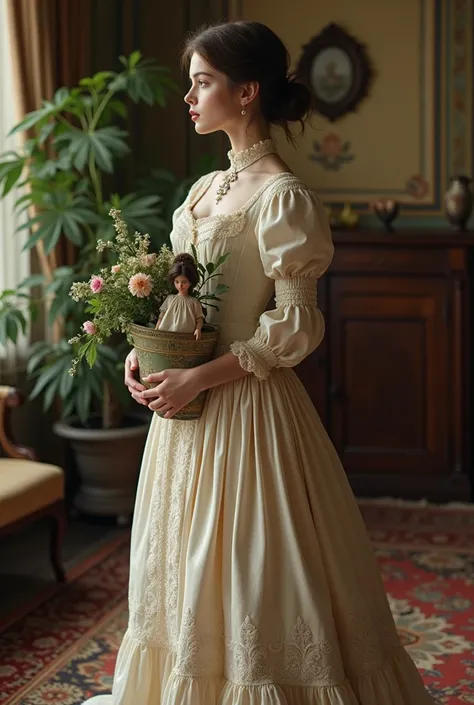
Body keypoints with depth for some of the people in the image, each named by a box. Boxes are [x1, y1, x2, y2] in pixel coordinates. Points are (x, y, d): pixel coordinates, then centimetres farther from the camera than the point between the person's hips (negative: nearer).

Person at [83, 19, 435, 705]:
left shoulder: (283, 196, -14)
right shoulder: (207, 188, 11)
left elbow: (295, 325, -17)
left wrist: (197, 379, -19)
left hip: (246, 404, -8)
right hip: (187, 398, 8)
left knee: (246, 581, 2)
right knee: (190, 571, 17)